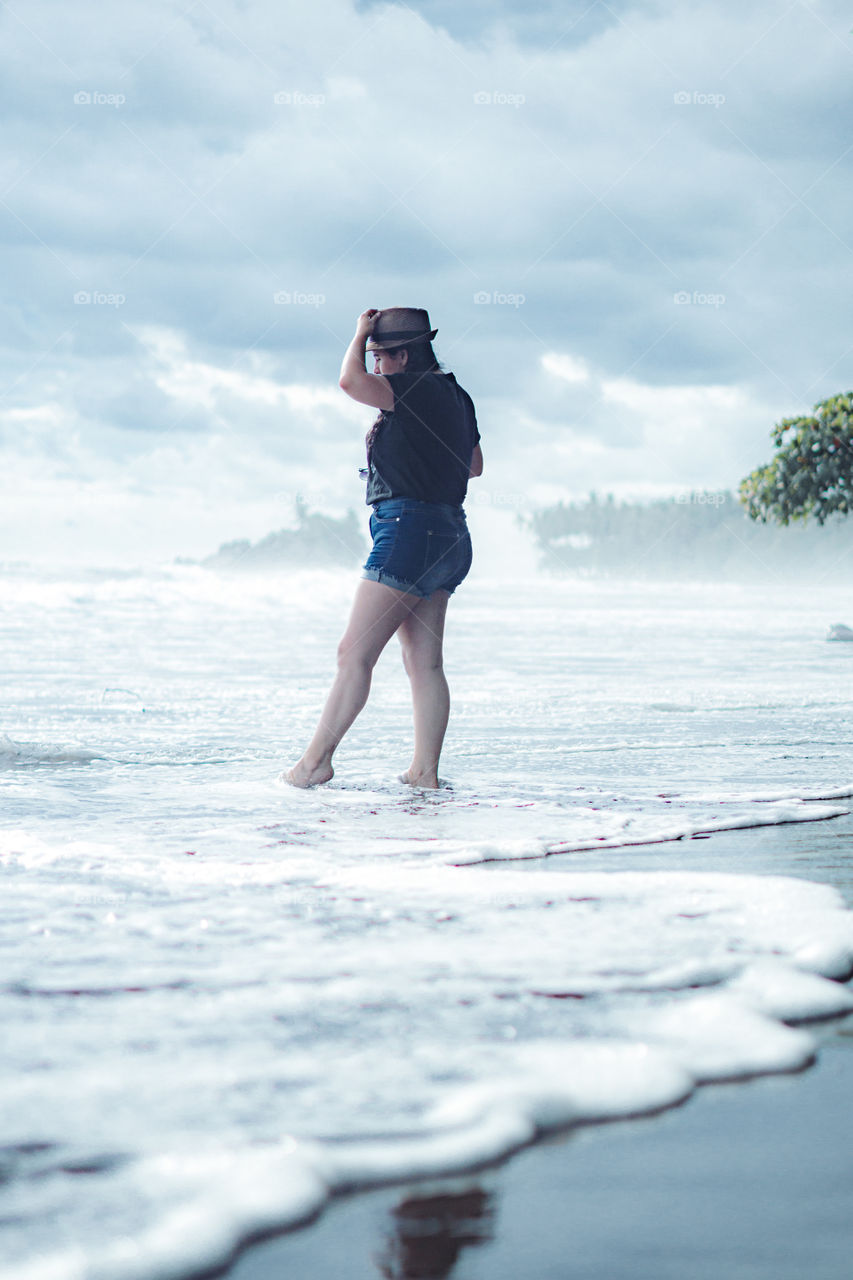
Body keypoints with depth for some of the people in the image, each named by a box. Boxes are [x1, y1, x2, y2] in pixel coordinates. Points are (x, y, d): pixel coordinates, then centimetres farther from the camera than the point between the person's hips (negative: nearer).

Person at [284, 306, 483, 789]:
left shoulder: (418, 389, -10)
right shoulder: (456, 397, 17)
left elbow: (351, 381, -23)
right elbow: (475, 465, 30)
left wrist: (361, 333, -5)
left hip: (410, 528, -10)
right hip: (448, 536, 10)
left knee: (355, 653, -9)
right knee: (425, 663, 6)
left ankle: (317, 759, -9)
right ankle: (425, 772, 4)